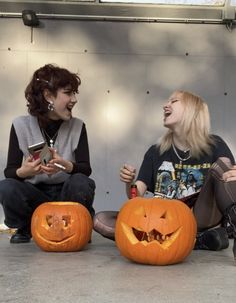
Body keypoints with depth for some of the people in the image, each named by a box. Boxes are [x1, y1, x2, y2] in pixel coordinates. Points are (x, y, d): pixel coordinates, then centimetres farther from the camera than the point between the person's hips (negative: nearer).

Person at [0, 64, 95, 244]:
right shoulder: (21, 125, -6)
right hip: (35, 194, 0)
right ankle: (26, 228, 2)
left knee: (82, 183, -32)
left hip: (66, 194, 0)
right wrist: (24, 171, -32)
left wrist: (66, 166, -34)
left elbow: (86, 169, -11)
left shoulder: (77, 126, -3)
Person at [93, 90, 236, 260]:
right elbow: (136, 198, 2)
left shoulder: (214, 146, 2)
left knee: (221, 163, -15)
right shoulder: (156, 152, 7)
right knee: (100, 220, -16)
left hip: (200, 219, -3)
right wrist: (129, 183, -20)